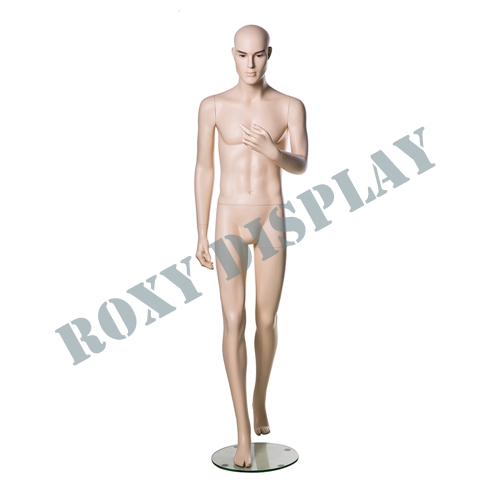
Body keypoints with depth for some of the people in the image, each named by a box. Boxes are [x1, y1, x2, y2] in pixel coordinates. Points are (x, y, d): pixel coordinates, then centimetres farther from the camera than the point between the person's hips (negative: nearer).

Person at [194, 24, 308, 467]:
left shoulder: (291, 106, 1)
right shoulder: (213, 106, 0)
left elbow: (301, 167, -7)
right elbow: (204, 169, 2)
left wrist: (274, 151, -32)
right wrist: (201, 234, -1)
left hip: (272, 222, 1)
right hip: (230, 223, -1)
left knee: (267, 321, 8)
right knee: (234, 323, -8)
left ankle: (260, 399, 37)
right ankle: (244, 431, 1)